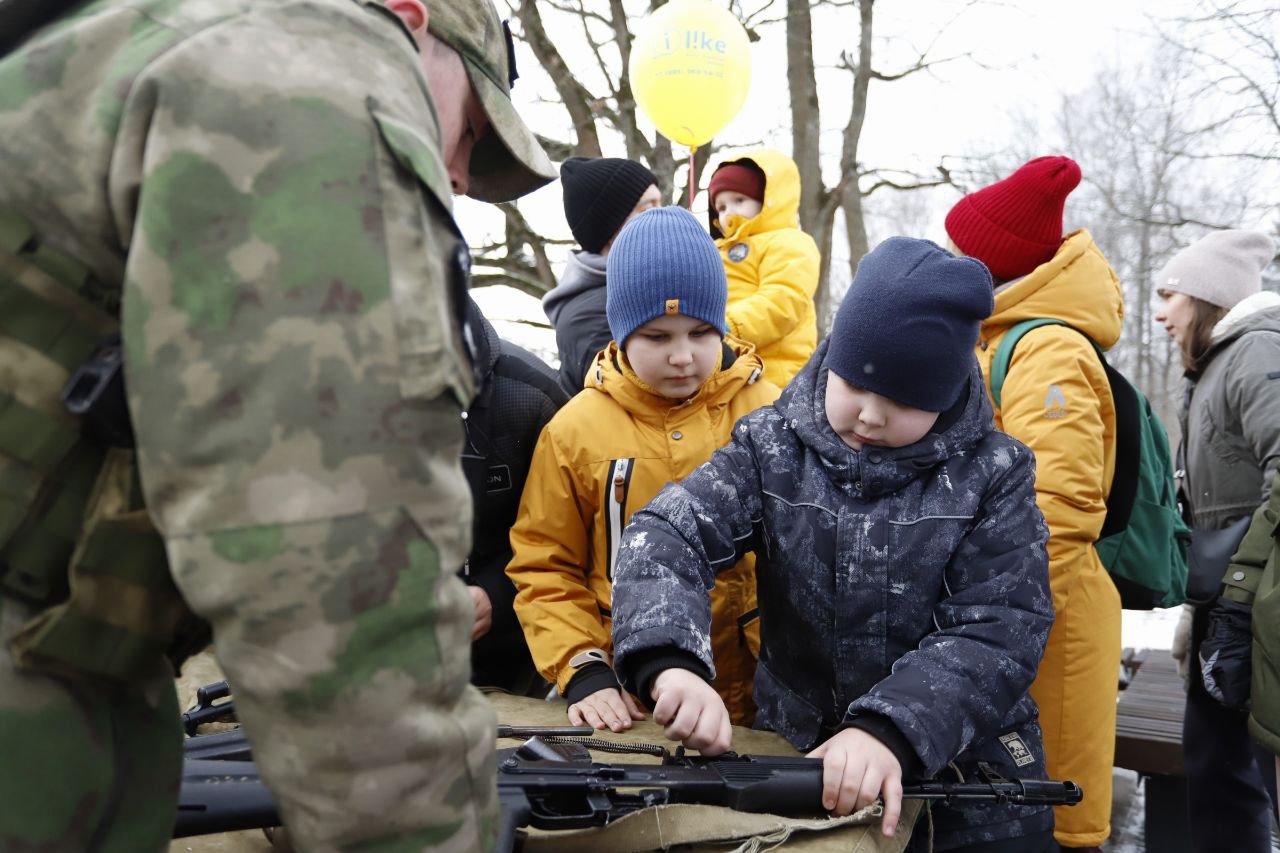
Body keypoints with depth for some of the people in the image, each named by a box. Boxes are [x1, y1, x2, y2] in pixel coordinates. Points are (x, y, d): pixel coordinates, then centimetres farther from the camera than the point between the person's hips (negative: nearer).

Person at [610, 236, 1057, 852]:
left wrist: (890, 730, -32)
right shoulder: (771, 448, -6)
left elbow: (998, 634, -16)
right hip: (794, 757, 1)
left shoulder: (992, 474, -9)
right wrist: (668, 661, -37)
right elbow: (667, 535, -18)